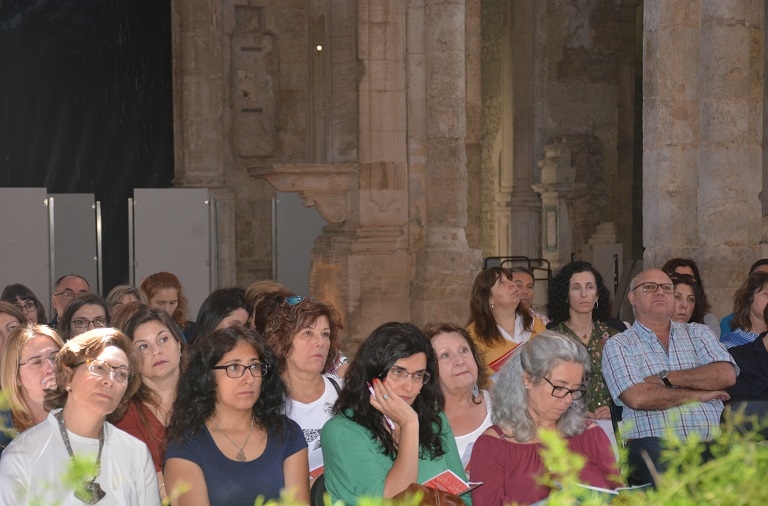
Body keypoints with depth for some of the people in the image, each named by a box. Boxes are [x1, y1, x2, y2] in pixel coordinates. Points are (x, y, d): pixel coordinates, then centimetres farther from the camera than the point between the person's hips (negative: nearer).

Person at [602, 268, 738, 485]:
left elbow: (726, 375, 2)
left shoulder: (698, 333, 22)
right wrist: (700, 393, 0)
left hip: (711, 441, 3)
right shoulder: (618, 345, 11)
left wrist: (665, 378, -2)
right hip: (654, 442, -3)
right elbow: (637, 398, -7)